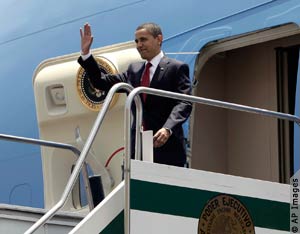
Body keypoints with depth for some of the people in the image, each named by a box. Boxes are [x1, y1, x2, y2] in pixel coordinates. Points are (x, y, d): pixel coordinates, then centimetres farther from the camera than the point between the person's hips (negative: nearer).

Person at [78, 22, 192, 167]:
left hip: (167, 149, -5)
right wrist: (86, 53, 10)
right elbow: (102, 82, 20)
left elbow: (183, 104, -12)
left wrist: (168, 129, -28)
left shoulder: (177, 68, -1)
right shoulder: (134, 70, 18)